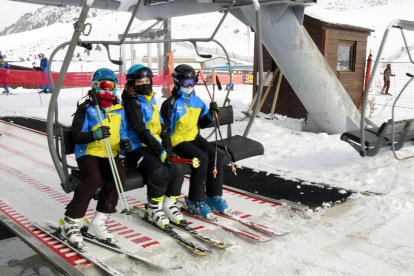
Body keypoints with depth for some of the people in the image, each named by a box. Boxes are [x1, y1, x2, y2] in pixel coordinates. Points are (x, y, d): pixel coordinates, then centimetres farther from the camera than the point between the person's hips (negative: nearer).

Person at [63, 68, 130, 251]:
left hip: (111, 154, 4)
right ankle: (71, 224, -16)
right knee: (94, 179, -32)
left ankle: (98, 223, -16)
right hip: (89, 153, -4)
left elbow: (123, 131, 22)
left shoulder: (119, 110, 14)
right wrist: (94, 134, -27)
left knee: (119, 177, -26)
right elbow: (76, 136, -8)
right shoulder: (86, 109, 0)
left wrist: (125, 140, -2)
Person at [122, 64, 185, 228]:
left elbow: (162, 127, 16)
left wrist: (168, 148, 1)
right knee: (159, 170, -31)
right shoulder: (131, 102, -8)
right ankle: (154, 210, -14)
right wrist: (160, 151, -24)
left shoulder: (151, 100, 17)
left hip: (155, 146, 7)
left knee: (176, 169, -15)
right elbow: (141, 131, -19)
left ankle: (169, 204, 0)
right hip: (137, 148, -7)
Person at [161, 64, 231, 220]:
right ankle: (195, 201, -17)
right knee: (201, 158, -28)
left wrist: (211, 113, -3)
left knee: (216, 155, -16)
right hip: (178, 140, -6)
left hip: (194, 137, 6)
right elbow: (165, 128, -9)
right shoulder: (171, 104, -9)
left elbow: (203, 122, 16)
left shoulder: (196, 100, 10)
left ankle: (214, 196, -2)